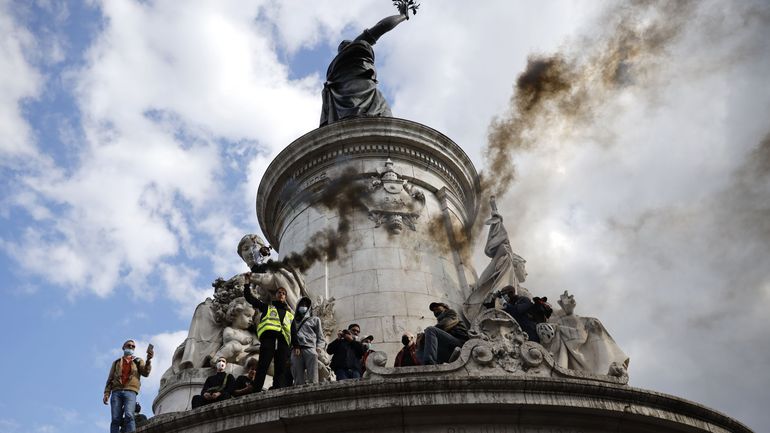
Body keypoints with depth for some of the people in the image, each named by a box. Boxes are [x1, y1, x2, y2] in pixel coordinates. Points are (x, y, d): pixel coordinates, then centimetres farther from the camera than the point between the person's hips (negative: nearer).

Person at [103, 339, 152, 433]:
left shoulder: (138, 361, 20)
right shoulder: (116, 362, 25)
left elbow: (145, 373, 2)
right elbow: (110, 379, 19)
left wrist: (148, 360, -16)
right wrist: (106, 393, 3)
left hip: (130, 392, -2)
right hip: (116, 392, 2)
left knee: (129, 415, -22)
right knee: (115, 419, -9)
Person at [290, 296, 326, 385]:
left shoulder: (315, 319, 28)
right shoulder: (294, 321, 31)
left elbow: (321, 337, 18)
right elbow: (291, 336, 15)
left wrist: (319, 348, -2)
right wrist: (295, 347, -5)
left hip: (310, 349, -2)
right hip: (296, 350, 2)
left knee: (313, 379, -19)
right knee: (298, 381, -12)